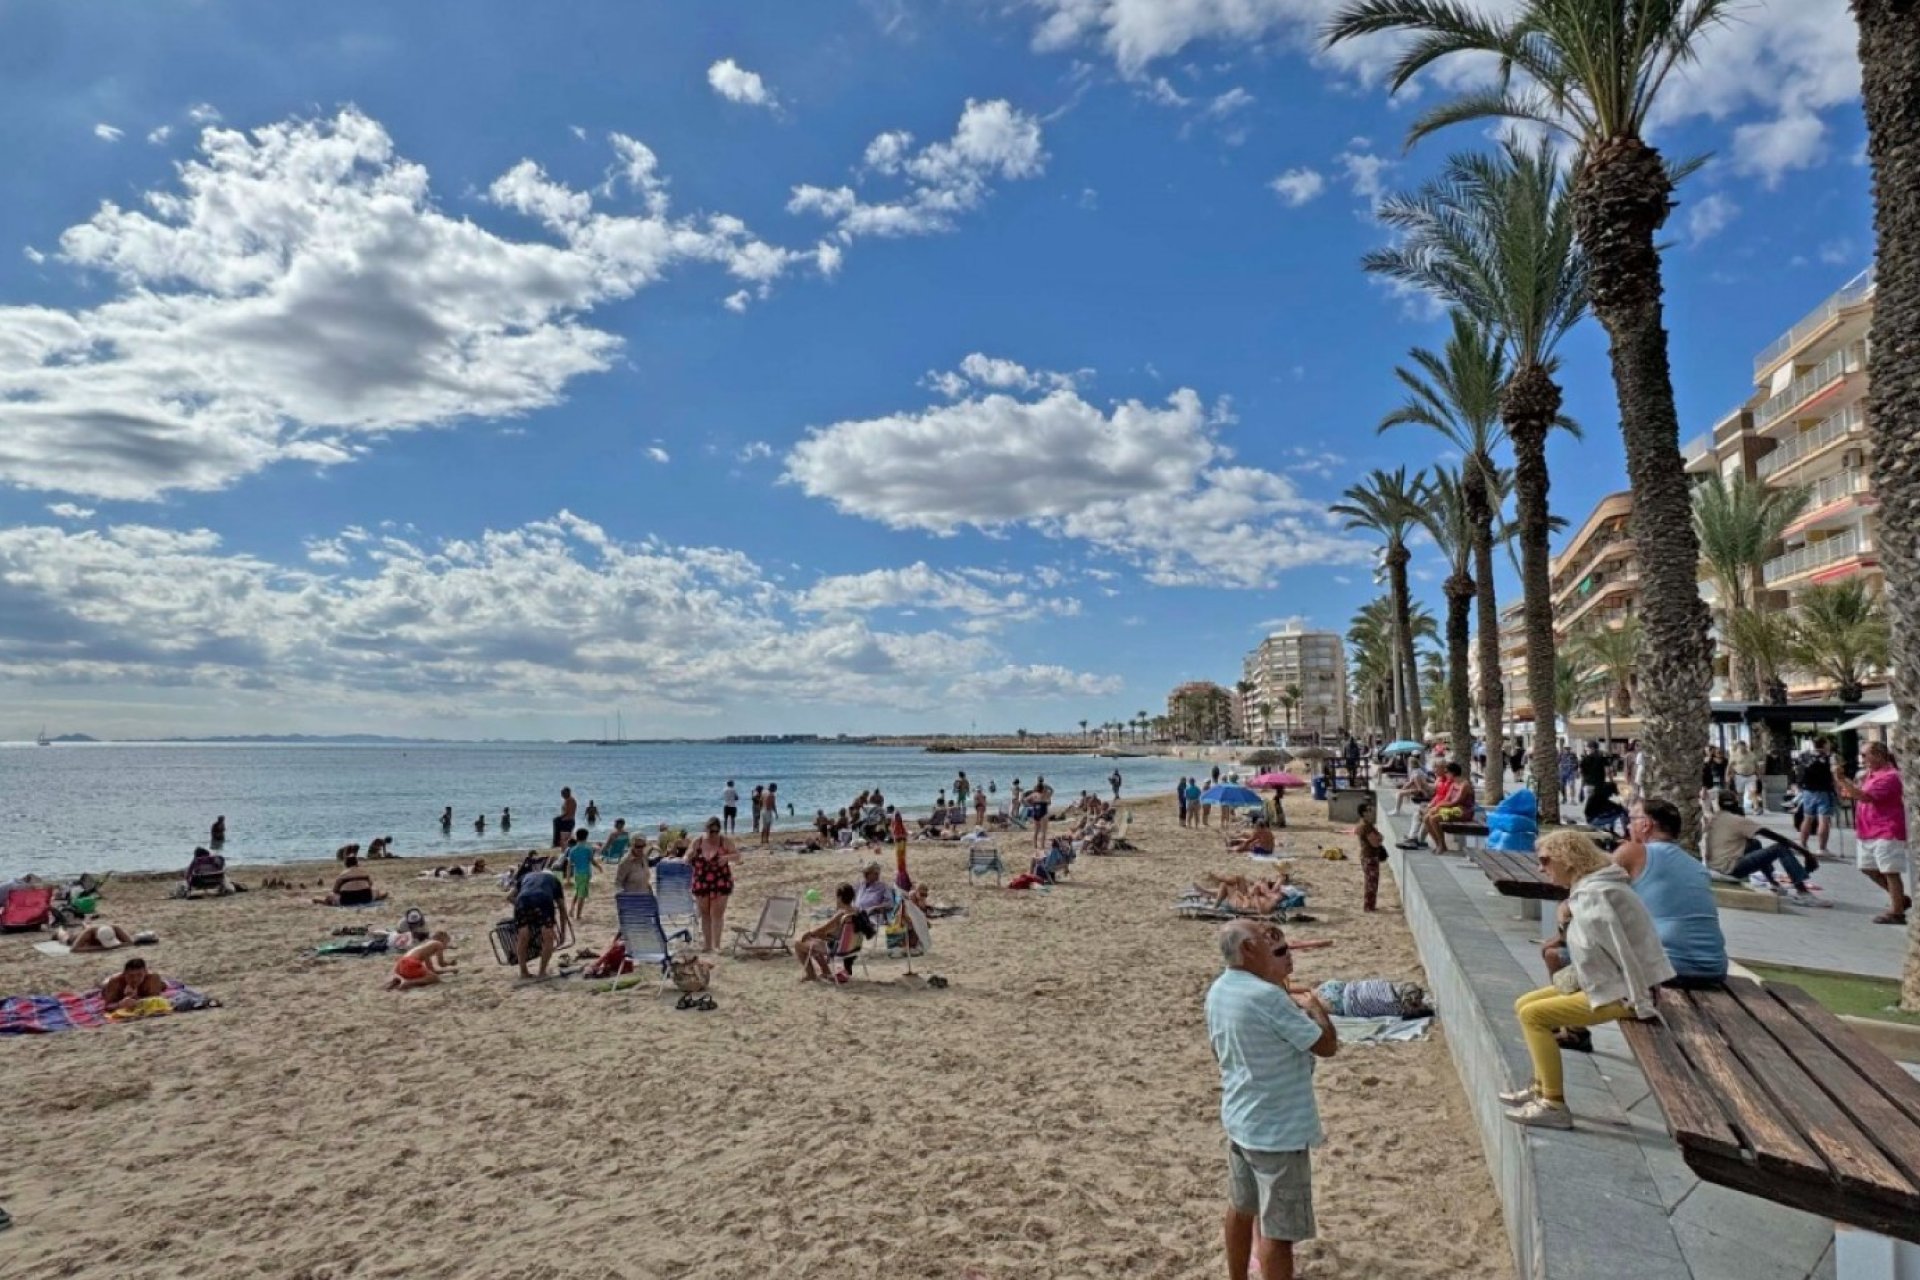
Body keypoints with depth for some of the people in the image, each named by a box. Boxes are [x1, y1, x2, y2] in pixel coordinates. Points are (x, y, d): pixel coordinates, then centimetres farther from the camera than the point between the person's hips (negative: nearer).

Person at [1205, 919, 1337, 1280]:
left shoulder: (1218, 990, 0)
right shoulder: (1267, 996, -27)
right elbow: (1328, 1045, -18)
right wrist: (1313, 1003, -1)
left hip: (1238, 1120, 9)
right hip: (1279, 1130, -9)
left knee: (1241, 1208, 24)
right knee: (1278, 1230, 4)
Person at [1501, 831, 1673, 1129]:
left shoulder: (1592, 895, -22)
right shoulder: (1587, 888, 10)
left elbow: (1622, 950, -25)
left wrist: (1641, 1004, -22)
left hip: (1621, 992, -10)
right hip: (1610, 983, 10)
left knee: (1533, 1015, -14)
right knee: (1524, 1005, 10)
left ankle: (1554, 1105, -7)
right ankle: (1541, 1087, 20)